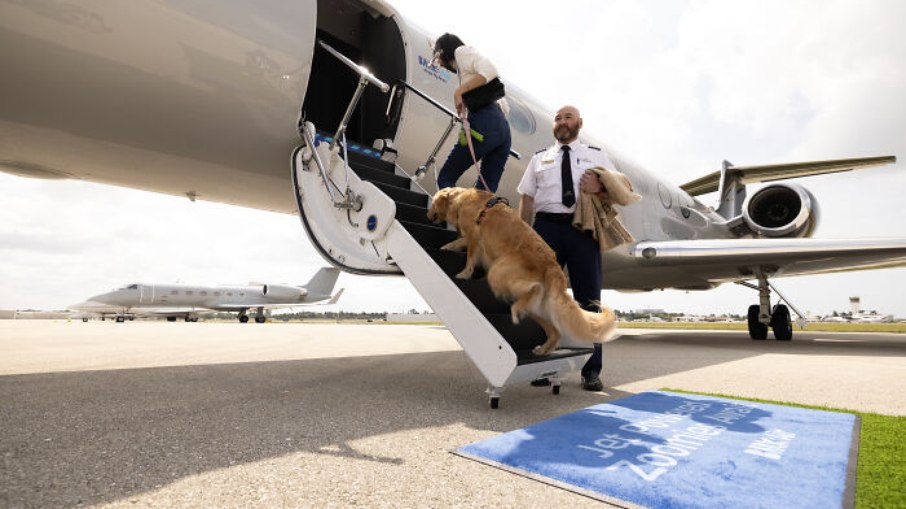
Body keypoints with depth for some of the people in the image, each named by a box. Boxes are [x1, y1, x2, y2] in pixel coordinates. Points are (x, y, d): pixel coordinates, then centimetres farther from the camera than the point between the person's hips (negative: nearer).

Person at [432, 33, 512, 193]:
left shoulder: (461, 51, 11)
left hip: (484, 124, -8)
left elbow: (490, 70, -11)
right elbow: (503, 106, 26)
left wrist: (460, 90, -9)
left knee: (445, 178, -2)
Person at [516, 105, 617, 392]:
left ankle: (591, 371, 9)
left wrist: (600, 187, -11)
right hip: (547, 226, 1)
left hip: (583, 228, 0)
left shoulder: (596, 156, 17)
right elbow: (526, 199, 11)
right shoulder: (540, 158, 19)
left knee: (589, 298, 0)